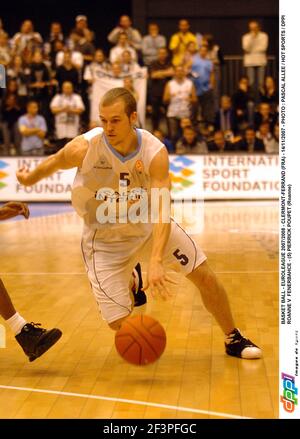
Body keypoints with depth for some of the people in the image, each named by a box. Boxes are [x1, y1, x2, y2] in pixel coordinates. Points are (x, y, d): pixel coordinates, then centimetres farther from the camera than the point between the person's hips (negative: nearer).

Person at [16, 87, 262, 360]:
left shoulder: (155, 152, -26)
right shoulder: (85, 147, -25)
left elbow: (162, 210, -35)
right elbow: (55, 162, -1)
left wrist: (156, 262, -47)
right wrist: (29, 179, 18)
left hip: (148, 224, 1)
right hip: (105, 236, -1)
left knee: (205, 276, -5)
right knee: (120, 323, -8)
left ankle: (233, 339, 22)